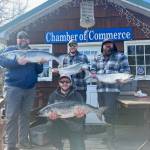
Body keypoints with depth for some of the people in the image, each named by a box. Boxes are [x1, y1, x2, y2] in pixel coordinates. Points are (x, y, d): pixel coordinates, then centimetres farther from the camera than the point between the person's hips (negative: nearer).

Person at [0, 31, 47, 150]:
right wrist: (17, 61, -24)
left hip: (30, 88, 4)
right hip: (13, 87, -4)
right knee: (12, 116, -4)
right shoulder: (10, 49, 6)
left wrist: (40, 63, -6)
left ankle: (23, 140, 20)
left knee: (25, 115, 10)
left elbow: (38, 71, 15)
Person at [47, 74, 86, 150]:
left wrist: (80, 115, -31)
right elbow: (48, 111, -3)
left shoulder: (77, 95, -3)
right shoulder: (53, 96, 0)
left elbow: (82, 111, -6)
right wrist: (51, 117, -27)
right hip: (58, 127, 1)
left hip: (74, 128, -1)